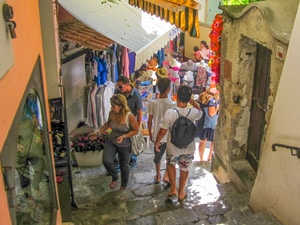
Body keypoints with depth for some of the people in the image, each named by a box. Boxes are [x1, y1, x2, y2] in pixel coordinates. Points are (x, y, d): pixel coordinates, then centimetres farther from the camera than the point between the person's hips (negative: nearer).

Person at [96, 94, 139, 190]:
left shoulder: (130, 116, -26)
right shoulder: (111, 113, -12)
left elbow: (136, 130, -14)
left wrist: (124, 136, -27)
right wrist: (100, 131, -7)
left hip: (125, 145, -3)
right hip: (111, 142, 3)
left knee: (124, 166, 14)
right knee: (106, 161, -17)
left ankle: (123, 186, 43)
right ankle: (114, 177, 15)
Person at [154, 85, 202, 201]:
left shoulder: (169, 112, -25)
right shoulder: (193, 112, -17)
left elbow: (162, 131, -15)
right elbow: (200, 112, 10)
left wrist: (157, 142, 0)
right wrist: (193, 102, 8)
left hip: (173, 147, -1)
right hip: (188, 148, 1)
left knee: (170, 164, 28)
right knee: (184, 169, 21)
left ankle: (173, 188, 28)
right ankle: (181, 193, 35)